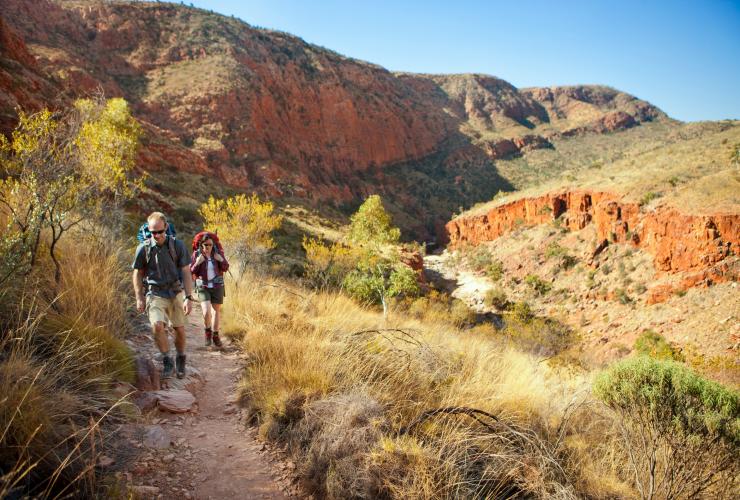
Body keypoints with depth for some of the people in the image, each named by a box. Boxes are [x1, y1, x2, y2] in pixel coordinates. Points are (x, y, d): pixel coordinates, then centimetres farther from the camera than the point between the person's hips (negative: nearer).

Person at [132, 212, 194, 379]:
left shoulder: (178, 246, -7)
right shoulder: (143, 249, -6)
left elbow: (186, 273, -5)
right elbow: (137, 273, 5)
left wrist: (188, 298, -11)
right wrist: (139, 298, 1)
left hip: (176, 293, 1)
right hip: (155, 294, -1)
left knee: (179, 329, 8)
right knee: (157, 326, -21)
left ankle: (181, 359, 33)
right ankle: (167, 360, -2)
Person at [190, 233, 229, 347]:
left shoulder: (218, 253, -3)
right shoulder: (196, 254, -6)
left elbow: (225, 268, 4)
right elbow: (191, 272, -3)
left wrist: (221, 260, -15)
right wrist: (197, 263, -21)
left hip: (217, 286, 2)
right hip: (203, 287, -2)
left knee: (216, 311, 11)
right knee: (206, 312, -15)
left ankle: (215, 335, 28)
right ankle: (208, 332, 14)